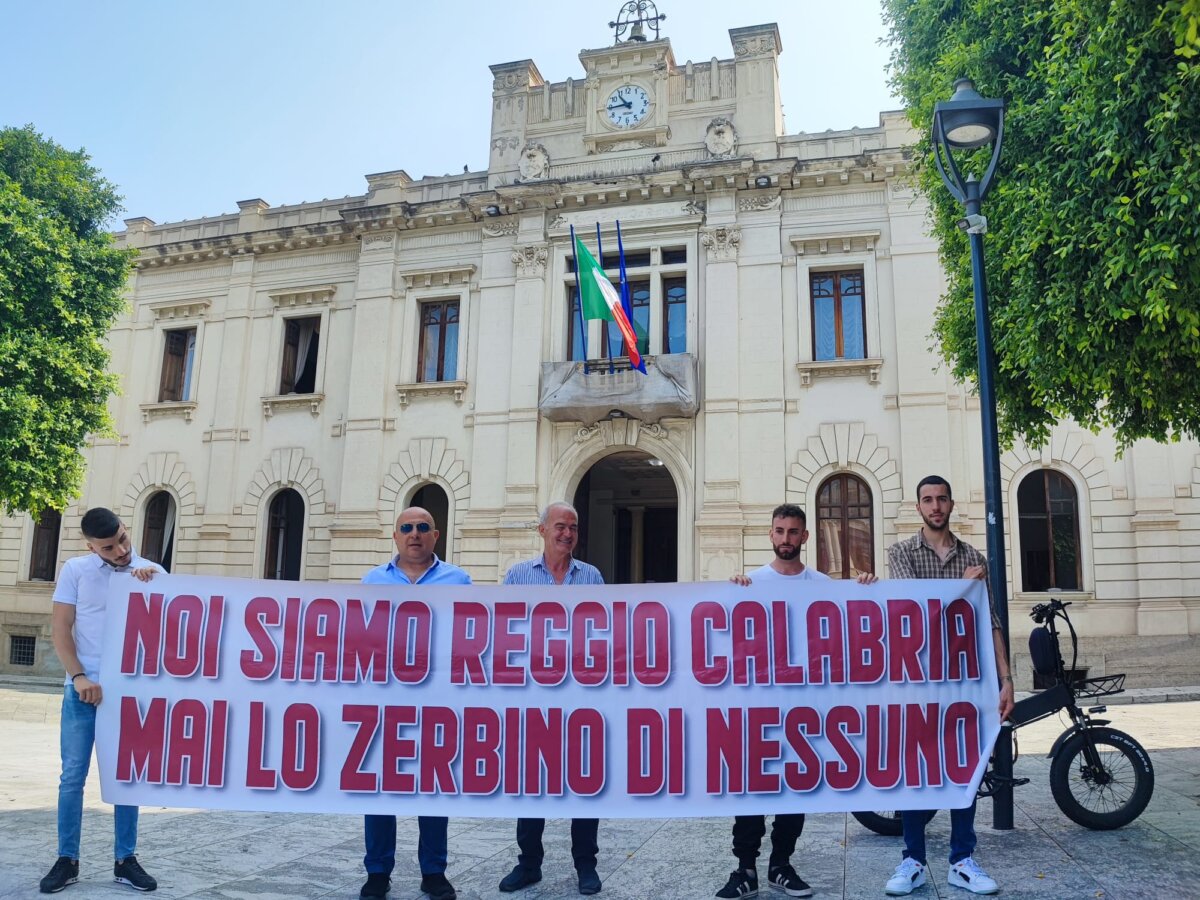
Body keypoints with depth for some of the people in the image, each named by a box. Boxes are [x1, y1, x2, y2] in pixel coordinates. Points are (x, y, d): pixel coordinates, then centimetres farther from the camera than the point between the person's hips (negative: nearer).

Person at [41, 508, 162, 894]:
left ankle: (125, 860, 16)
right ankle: (67, 860, 16)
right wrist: (79, 677, -11)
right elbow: (60, 629, -1)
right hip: (83, 688, -1)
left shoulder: (151, 572, 2)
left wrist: (150, 583, -17)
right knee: (73, 776, 4)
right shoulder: (75, 570, 0)